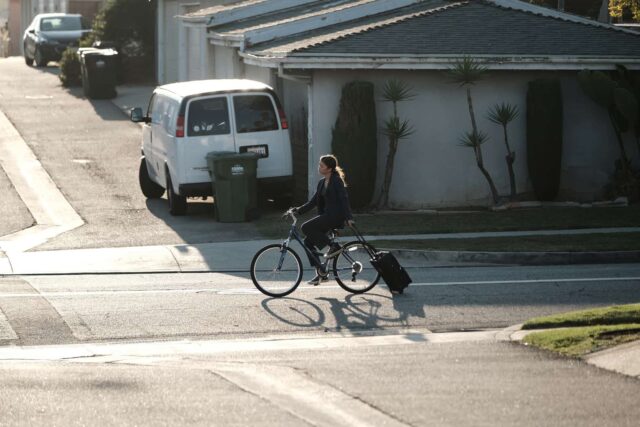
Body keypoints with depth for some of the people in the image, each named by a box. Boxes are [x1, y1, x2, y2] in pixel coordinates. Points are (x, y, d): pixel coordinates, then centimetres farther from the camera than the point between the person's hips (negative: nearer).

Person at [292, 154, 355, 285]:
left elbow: (344, 199, -17)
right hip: (326, 215, 9)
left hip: (335, 216, -9)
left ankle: (333, 246, -12)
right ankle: (321, 273, 7)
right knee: (308, 241, 2)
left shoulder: (337, 181, -10)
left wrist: (348, 218, -27)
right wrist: (298, 210, 9)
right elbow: (314, 201, 17)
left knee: (306, 227, -20)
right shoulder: (322, 182, 15)